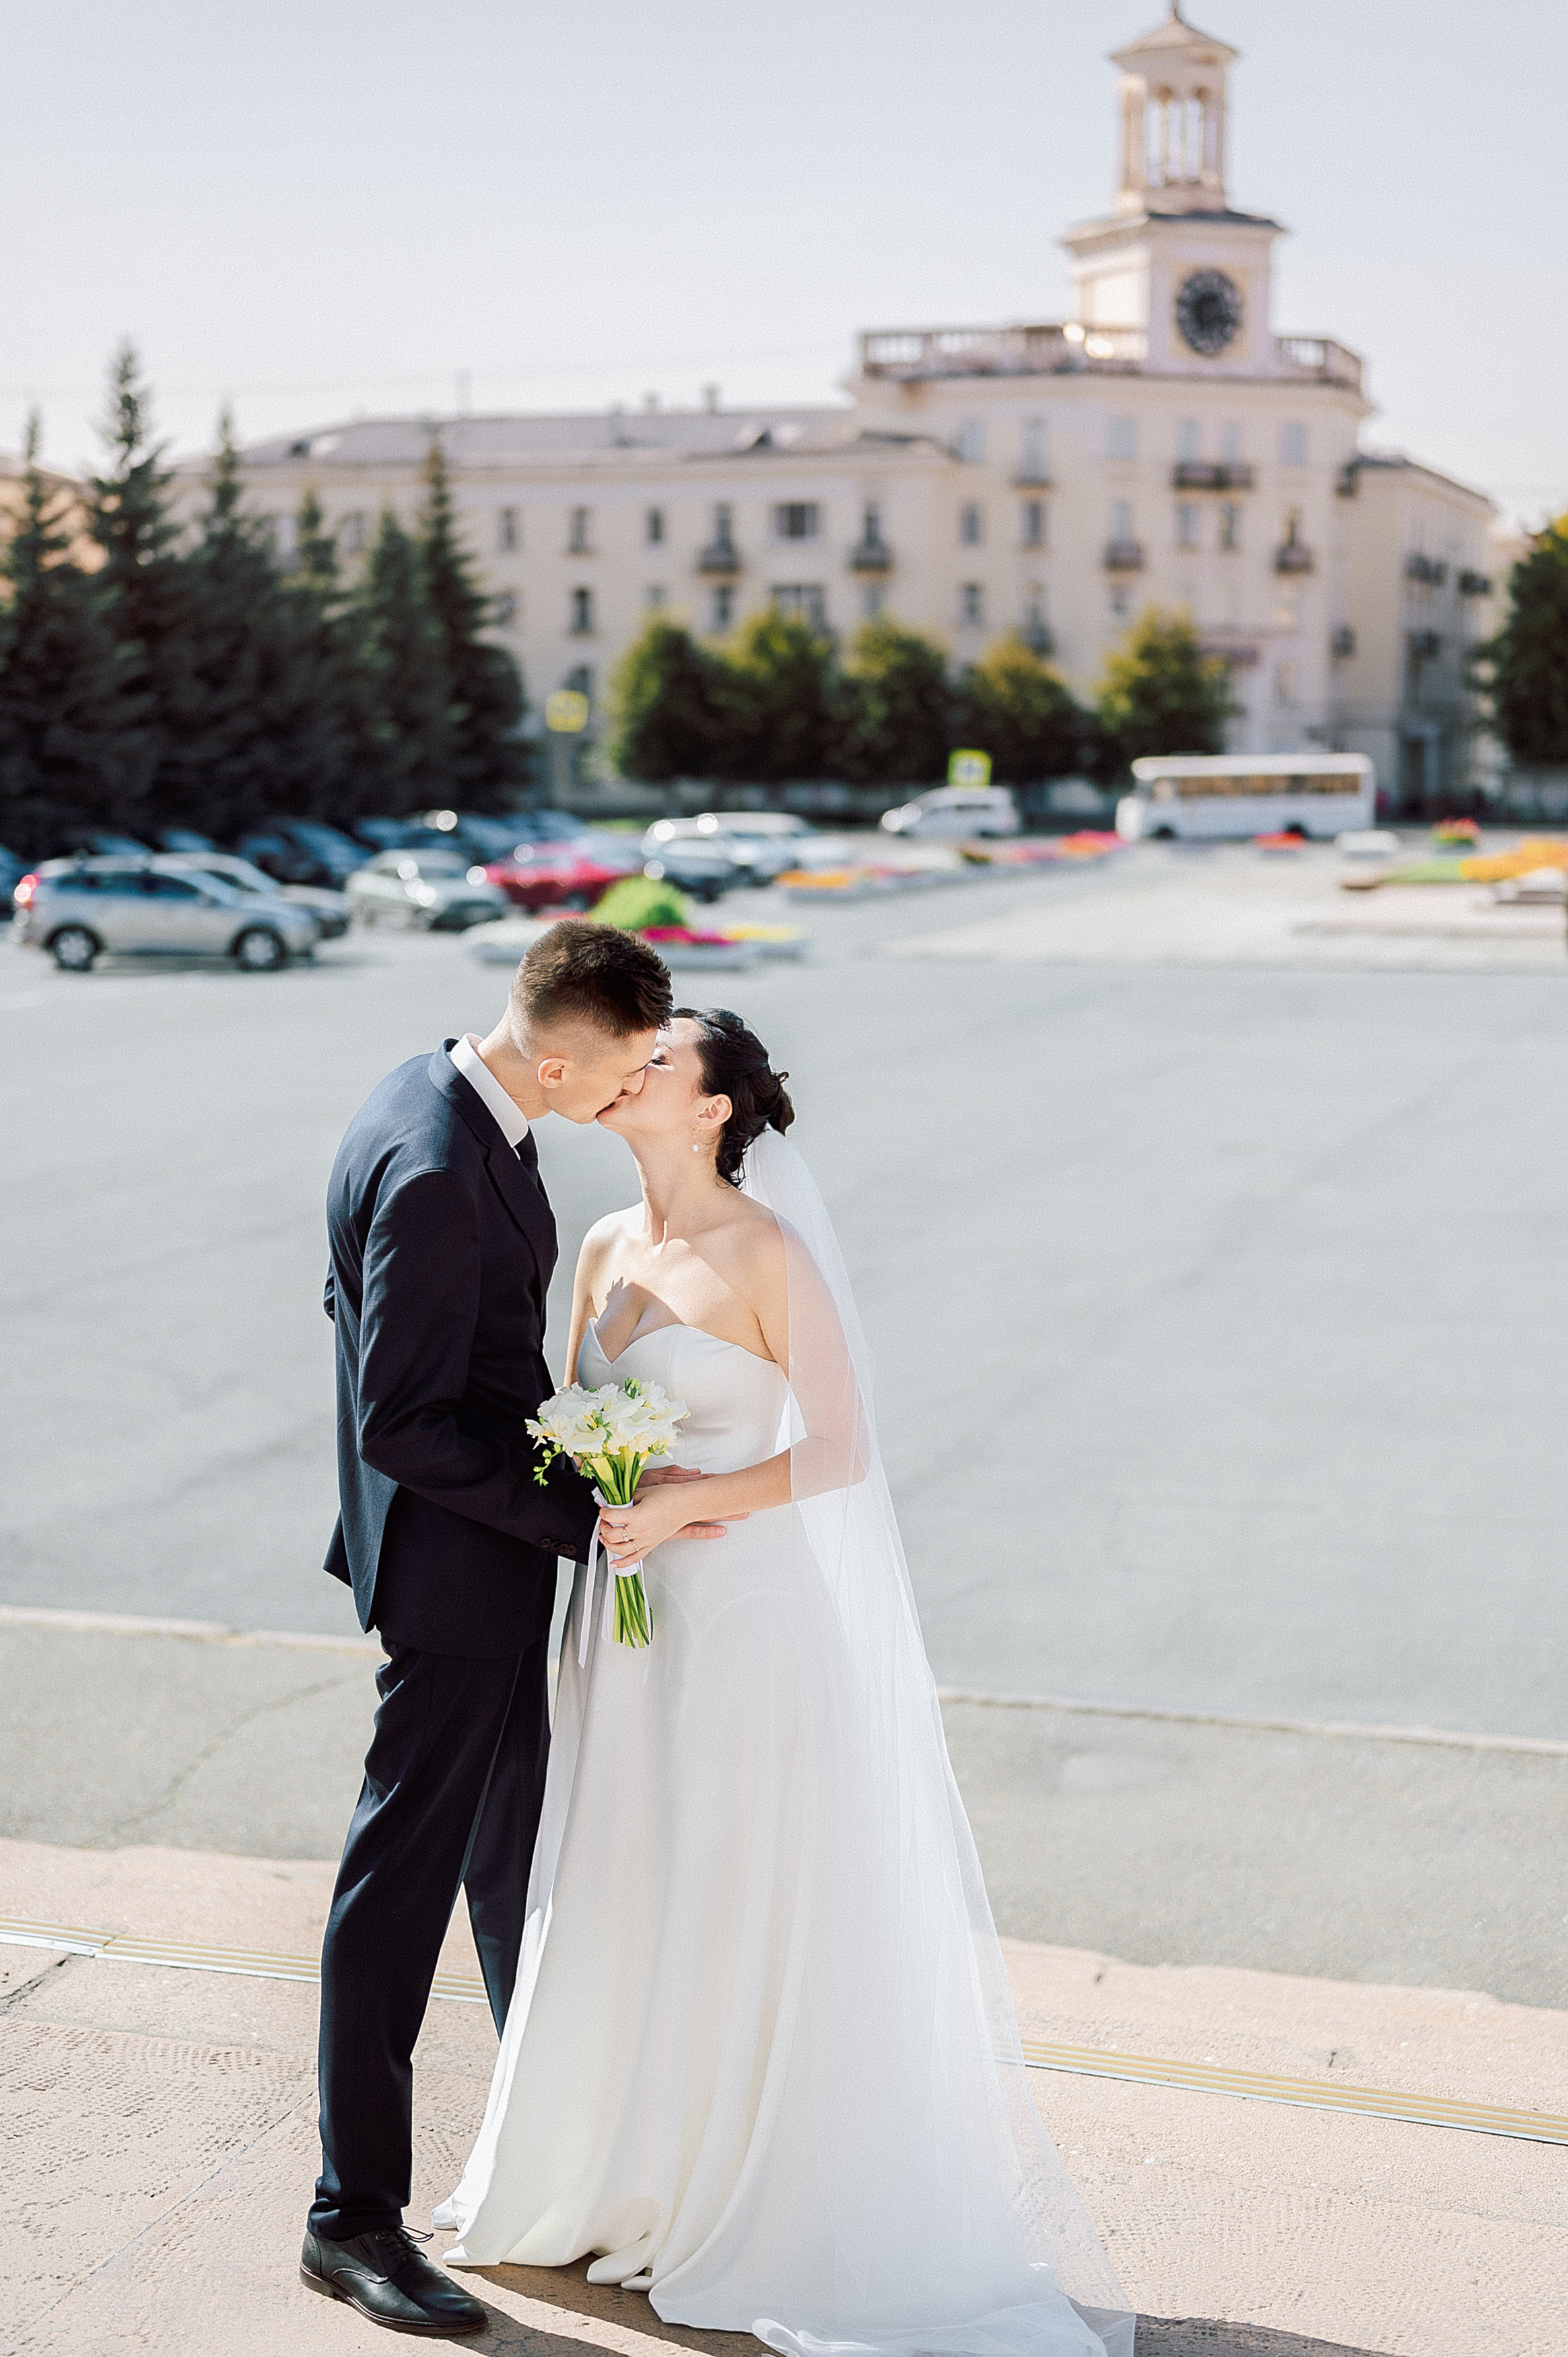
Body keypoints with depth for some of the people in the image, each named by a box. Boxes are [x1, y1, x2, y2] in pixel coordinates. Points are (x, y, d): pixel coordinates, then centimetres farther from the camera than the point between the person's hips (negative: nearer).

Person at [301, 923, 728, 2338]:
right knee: (406, 1870, 0)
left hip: (488, 1544, 10)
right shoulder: (432, 1171, -28)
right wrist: (589, 1514, -24)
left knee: (515, 1842, 22)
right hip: (456, 1558, -10)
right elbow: (402, 1425, -27)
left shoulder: (456, 1107, 3)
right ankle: (356, 2213, 12)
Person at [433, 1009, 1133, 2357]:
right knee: (621, 1904, 14)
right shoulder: (606, 1248, 8)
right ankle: (614, 2185, 30)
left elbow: (841, 1452, -14)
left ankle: (763, 2214, 19)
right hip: (630, 1622, 7)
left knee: (745, 1916, 3)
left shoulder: (769, 1254, -13)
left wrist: (683, 1506, -21)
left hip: (751, 1619, -7)